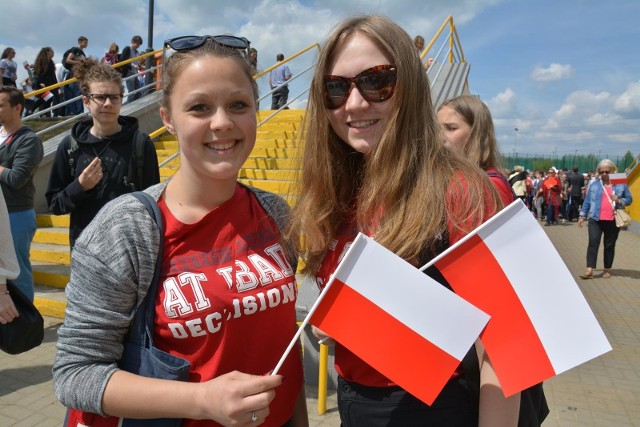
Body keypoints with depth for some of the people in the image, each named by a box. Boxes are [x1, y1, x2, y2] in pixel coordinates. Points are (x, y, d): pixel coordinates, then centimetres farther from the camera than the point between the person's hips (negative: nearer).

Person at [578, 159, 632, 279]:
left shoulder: (621, 184, 6)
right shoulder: (594, 184, 8)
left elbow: (629, 199, 9)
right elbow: (587, 201, 11)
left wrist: (619, 201, -12)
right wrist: (582, 215, 9)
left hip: (613, 221, 0)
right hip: (595, 219, 0)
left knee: (610, 245, 7)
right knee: (593, 243, -9)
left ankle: (607, 270, 18)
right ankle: (590, 270, -11)